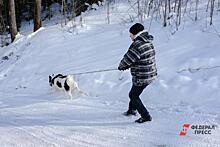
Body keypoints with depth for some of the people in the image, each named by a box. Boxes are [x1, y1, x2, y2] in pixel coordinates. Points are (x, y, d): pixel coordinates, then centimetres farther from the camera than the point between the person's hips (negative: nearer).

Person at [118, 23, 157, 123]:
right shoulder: (148, 42, 6)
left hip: (142, 77, -9)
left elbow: (128, 59, -17)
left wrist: (121, 66, 5)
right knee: (134, 93, 27)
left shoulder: (137, 45, -24)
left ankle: (146, 116, 9)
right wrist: (127, 66, 7)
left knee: (133, 95, 8)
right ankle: (132, 110, 47)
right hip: (151, 74, 9)